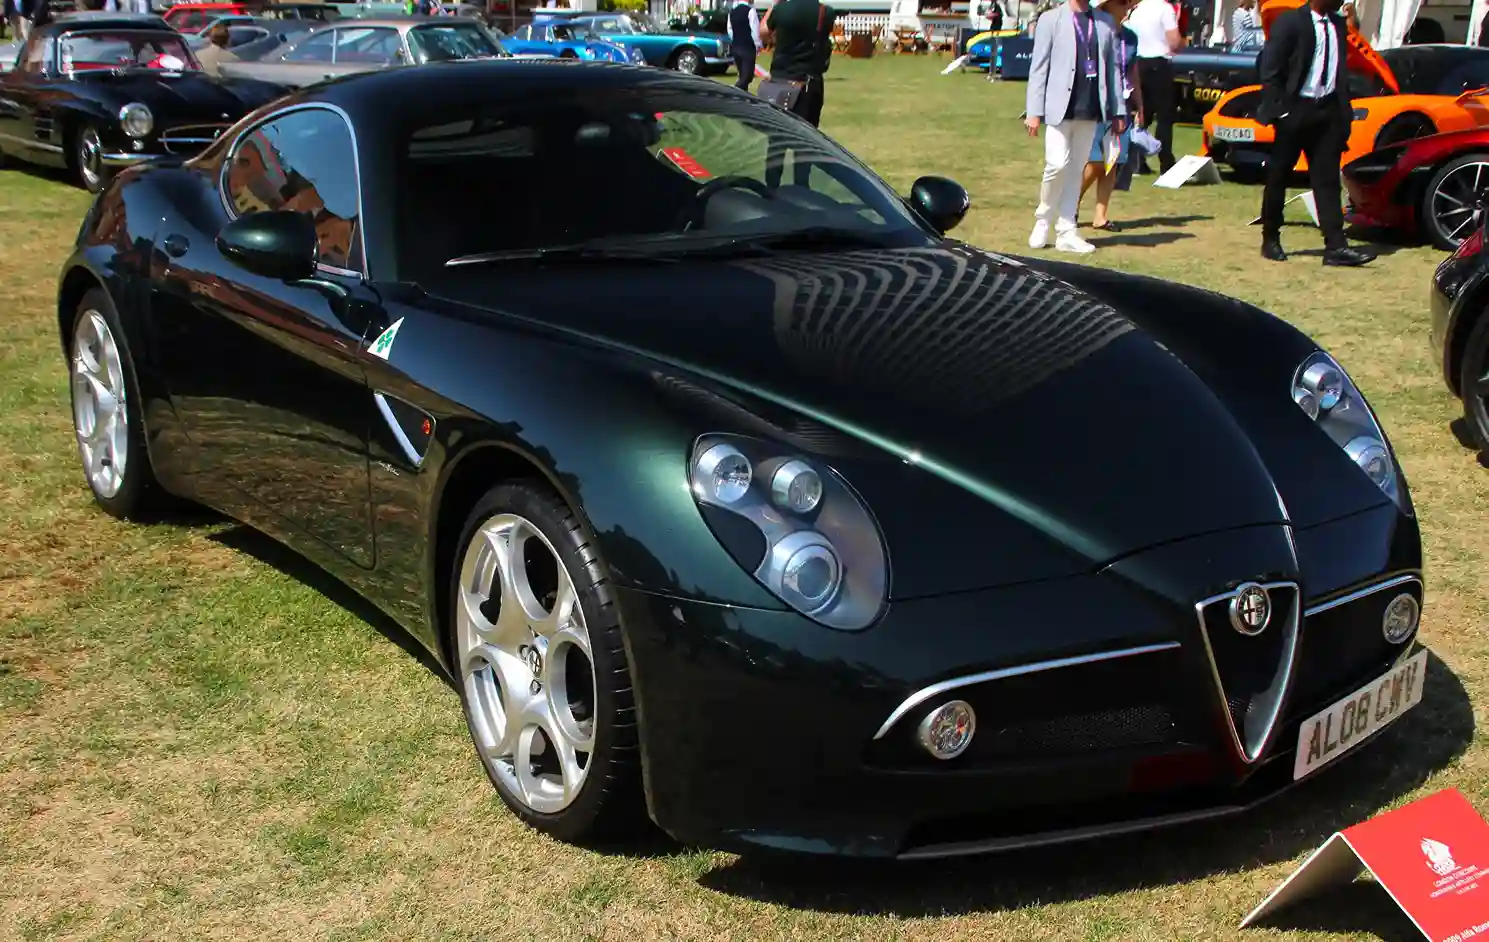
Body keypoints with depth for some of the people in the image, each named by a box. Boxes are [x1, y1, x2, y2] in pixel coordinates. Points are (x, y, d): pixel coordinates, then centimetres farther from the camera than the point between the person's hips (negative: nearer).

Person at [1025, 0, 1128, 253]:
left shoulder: (1106, 23, 13)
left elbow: (1112, 68, 13)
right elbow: (1038, 68, -1)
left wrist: (1118, 111, 9)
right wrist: (1034, 112, -7)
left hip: (1090, 110, 4)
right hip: (1060, 108, -4)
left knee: (1076, 170, 6)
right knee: (1057, 165, -12)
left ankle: (1066, 233, 10)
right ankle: (1043, 220, 10)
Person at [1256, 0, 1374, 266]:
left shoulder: (1338, 24, 11)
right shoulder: (1289, 22, -7)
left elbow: (1341, 69, 17)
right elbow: (1269, 71, -9)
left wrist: (1344, 111, 10)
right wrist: (1278, 110, -14)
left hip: (1328, 110, 5)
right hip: (1295, 108, -5)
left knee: (1327, 179, 0)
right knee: (1278, 176, 6)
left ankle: (1336, 246, -5)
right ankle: (1270, 239, 19)